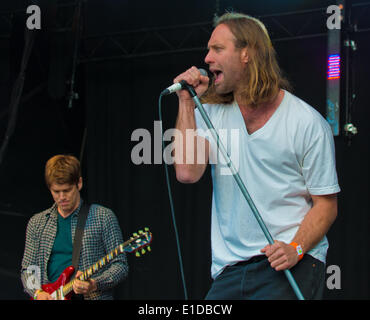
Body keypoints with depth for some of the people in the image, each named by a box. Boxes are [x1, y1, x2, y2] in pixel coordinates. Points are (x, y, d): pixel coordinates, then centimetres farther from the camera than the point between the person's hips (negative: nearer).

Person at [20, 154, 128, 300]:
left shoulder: (103, 217, 3)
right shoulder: (36, 223, 13)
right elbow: (27, 270, 16)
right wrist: (37, 293, -3)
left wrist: (94, 284, -14)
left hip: (93, 296, -3)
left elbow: (120, 266, 1)